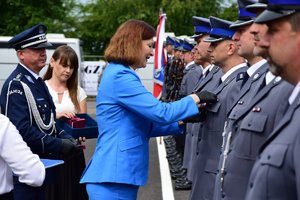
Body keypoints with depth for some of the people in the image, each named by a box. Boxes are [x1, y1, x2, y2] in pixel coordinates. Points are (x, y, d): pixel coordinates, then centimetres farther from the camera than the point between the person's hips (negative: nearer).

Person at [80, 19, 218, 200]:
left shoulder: (120, 75, 16)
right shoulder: (121, 77, -16)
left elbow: (143, 124, 19)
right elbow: (160, 113, -20)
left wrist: (181, 123, 11)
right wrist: (196, 98, -7)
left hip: (118, 175, 10)